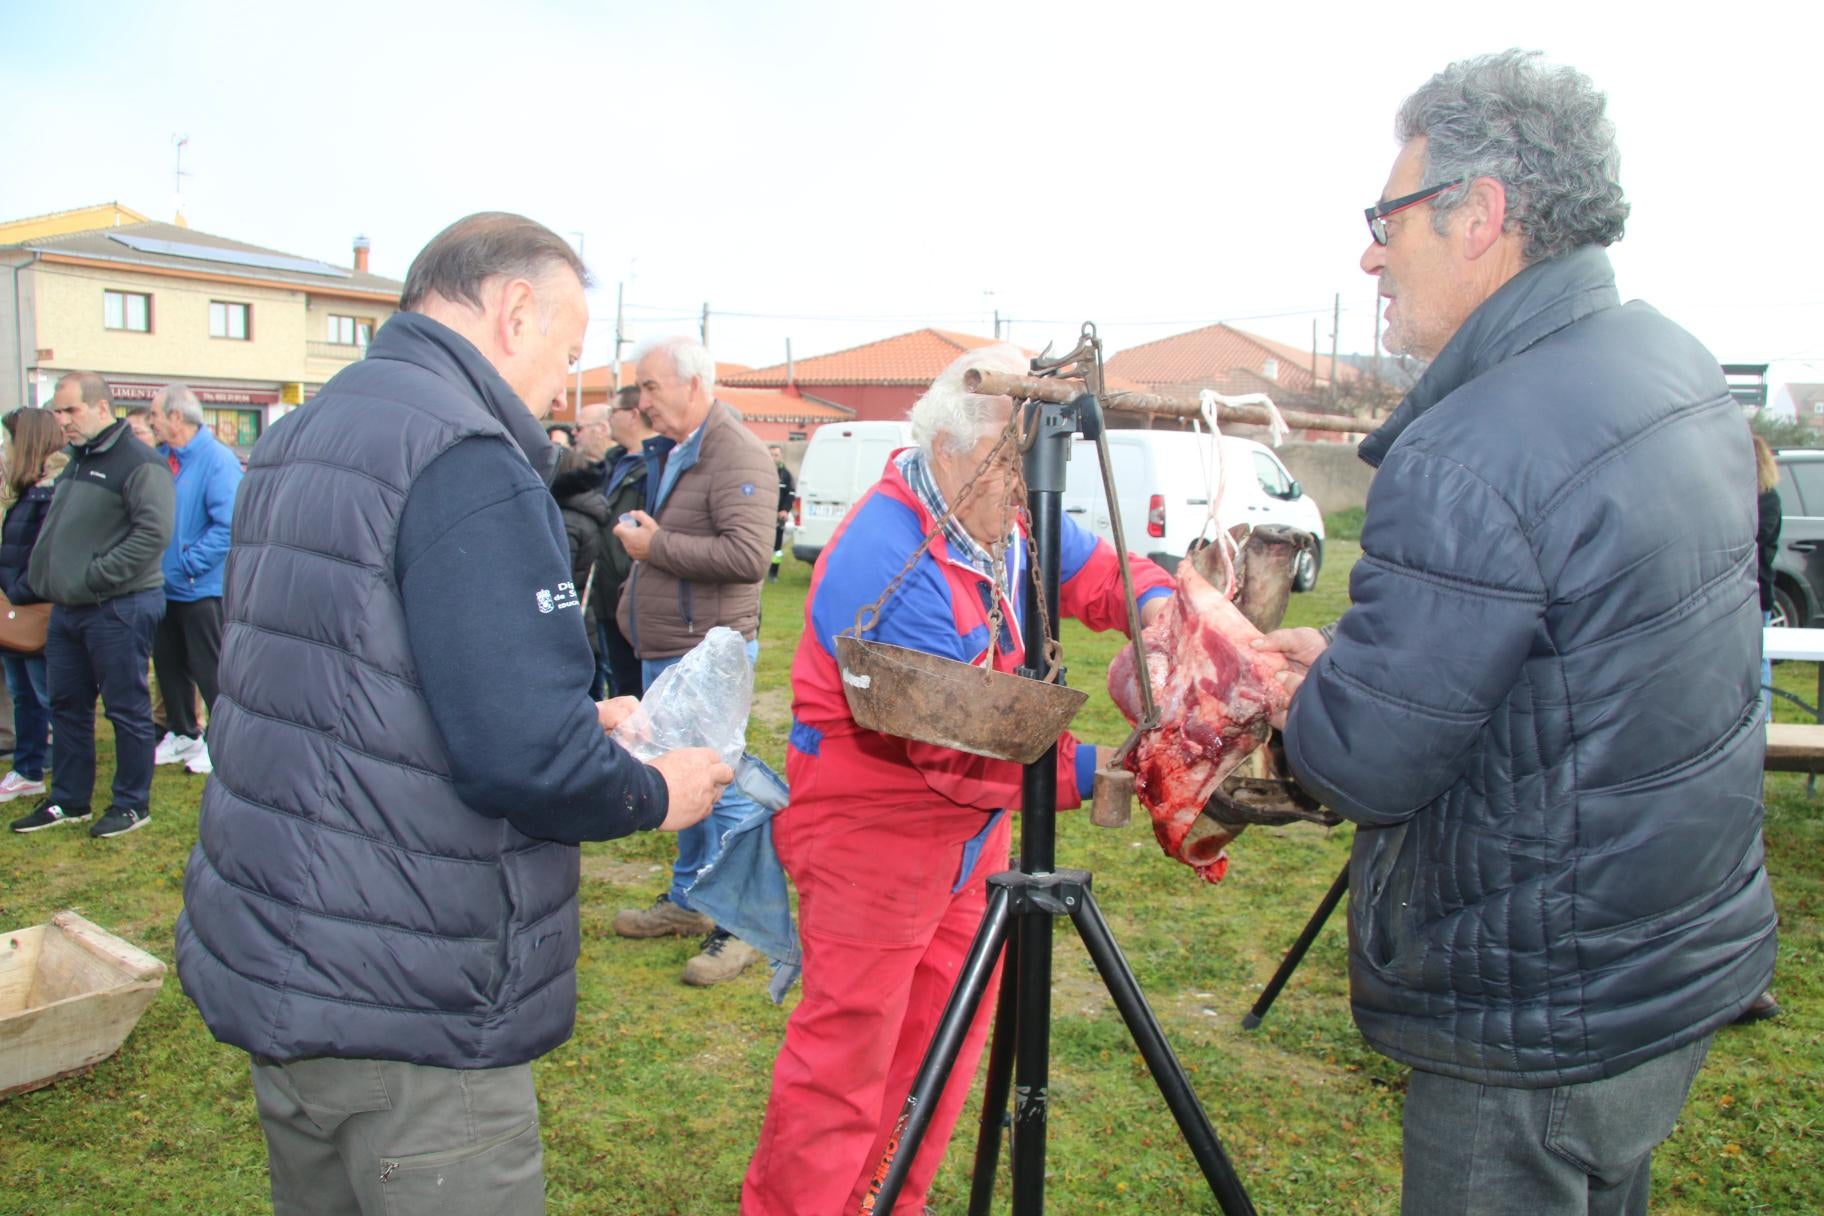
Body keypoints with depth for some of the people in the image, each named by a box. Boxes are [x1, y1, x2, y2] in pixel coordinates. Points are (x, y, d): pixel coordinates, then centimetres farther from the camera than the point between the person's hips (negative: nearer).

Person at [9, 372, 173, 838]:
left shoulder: (138, 462, -14)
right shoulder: (76, 461, 14)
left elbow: (154, 532, -24)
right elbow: (55, 527, 24)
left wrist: (94, 575, -22)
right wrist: (42, 573, 9)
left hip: (119, 608, -9)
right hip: (67, 608, 9)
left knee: (127, 708, 3)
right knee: (66, 705, 16)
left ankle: (132, 804, 15)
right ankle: (68, 800, 28)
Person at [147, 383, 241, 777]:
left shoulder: (217, 460, -16)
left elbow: (227, 524, -23)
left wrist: (188, 564, -20)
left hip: (201, 588, -8)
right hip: (165, 585, 8)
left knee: (209, 669, 1)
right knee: (168, 663, 17)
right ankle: (181, 733, 31)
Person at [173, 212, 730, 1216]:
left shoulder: (293, 440, 11)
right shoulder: (468, 459, -20)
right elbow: (522, 759, -27)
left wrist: (580, 720, 13)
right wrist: (654, 794, -7)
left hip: (269, 969, 9)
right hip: (406, 1015, -9)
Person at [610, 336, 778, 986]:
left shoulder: (735, 454, -15)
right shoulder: (666, 451, 16)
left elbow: (748, 554, -26)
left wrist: (656, 545, -18)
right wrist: (638, 532, 13)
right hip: (661, 650, 10)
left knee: (720, 785, -5)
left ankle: (741, 925, 6)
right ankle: (688, 899, 32)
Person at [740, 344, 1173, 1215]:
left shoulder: (1005, 517, 1)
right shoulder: (883, 563, -26)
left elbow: (1102, 573, 7)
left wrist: (1157, 607, -15)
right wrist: (1093, 770, -28)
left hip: (969, 836, 9)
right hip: (872, 841, -8)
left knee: (942, 1048, 17)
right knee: (843, 1062, 2)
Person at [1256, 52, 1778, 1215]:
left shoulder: (1470, 460, -29)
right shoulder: (1678, 365, 2)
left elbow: (1366, 764, -23)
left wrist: (1283, 692, -2)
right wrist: (1349, 654, 9)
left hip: (1548, 1021, -9)